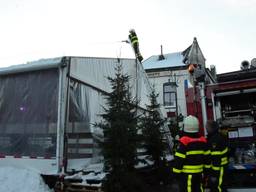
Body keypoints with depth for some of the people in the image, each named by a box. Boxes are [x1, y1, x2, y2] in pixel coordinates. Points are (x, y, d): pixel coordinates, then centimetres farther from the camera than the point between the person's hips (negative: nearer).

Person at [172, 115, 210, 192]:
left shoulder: (184, 142, -18)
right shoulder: (203, 141, 1)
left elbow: (179, 159, -16)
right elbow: (207, 156, 9)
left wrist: (176, 171, -7)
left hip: (186, 174, -6)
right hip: (199, 172, 6)